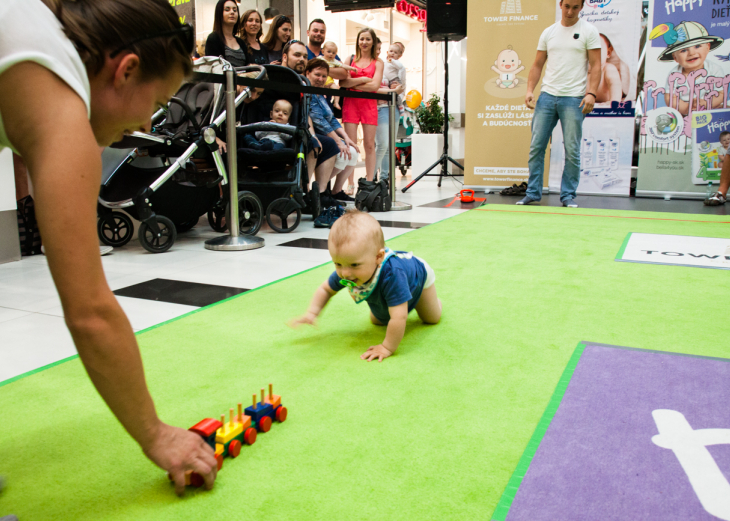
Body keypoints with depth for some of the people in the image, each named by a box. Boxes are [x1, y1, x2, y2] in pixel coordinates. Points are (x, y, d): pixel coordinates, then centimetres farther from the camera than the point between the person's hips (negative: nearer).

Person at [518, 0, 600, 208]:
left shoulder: (589, 31, 2)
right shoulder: (548, 32, 13)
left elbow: (595, 65, -2)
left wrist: (591, 93, -15)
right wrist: (529, 90, 1)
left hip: (574, 98, -3)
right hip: (547, 96, 3)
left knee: (572, 150, -2)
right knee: (536, 146, 1)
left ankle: (568, 195, 9)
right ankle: (533, 193, 10)